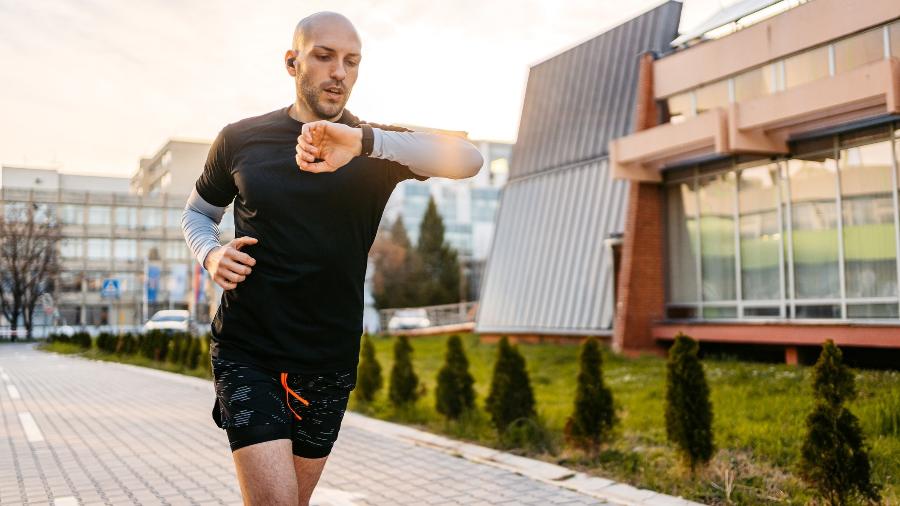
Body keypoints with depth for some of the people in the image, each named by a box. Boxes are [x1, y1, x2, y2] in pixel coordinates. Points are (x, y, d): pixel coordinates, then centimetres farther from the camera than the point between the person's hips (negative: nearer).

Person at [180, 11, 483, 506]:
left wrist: (364, 141, -35)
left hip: (328, 361, 2)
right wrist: (210, 254, -7)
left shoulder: (377, 147, -1)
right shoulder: (240, 139, 1)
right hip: (246, 351, -1)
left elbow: (469, 160, -20)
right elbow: (197, 213, 17)